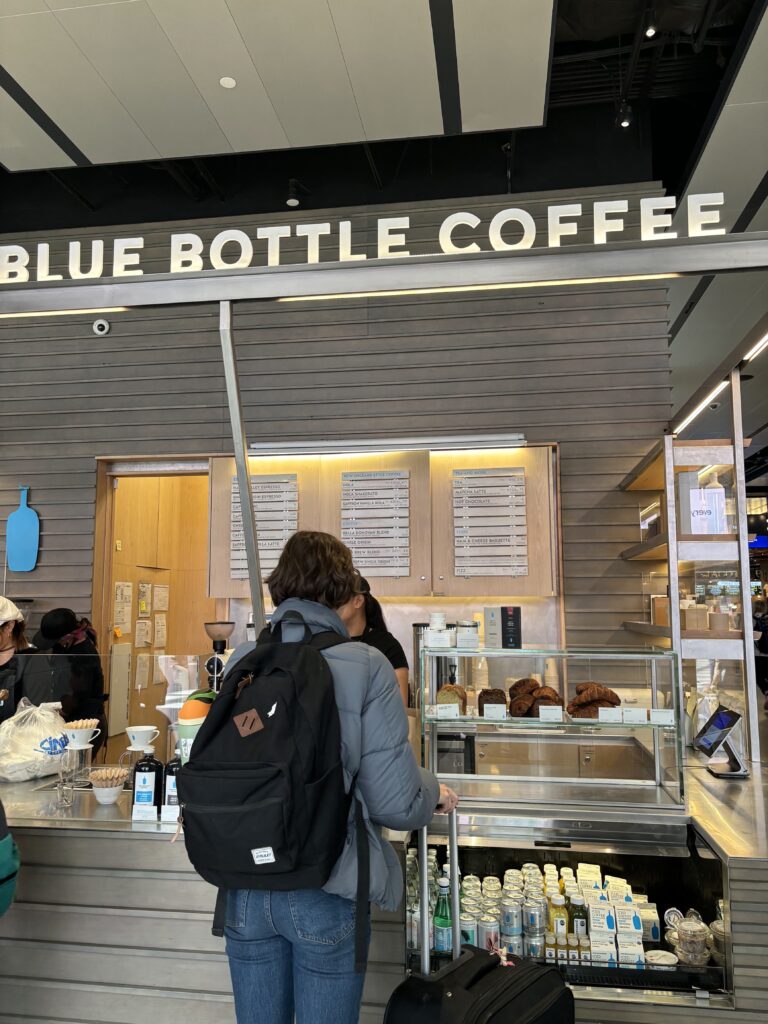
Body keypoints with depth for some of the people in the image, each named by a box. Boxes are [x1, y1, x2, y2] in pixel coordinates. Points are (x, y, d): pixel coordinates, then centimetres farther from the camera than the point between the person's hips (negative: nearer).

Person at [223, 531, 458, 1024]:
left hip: (247, 887, 3)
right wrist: (435, 793, 7)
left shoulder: (243, 660, -5)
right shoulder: (367, 667, -15)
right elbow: (394, 802, -15)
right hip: (325, 893, -3)